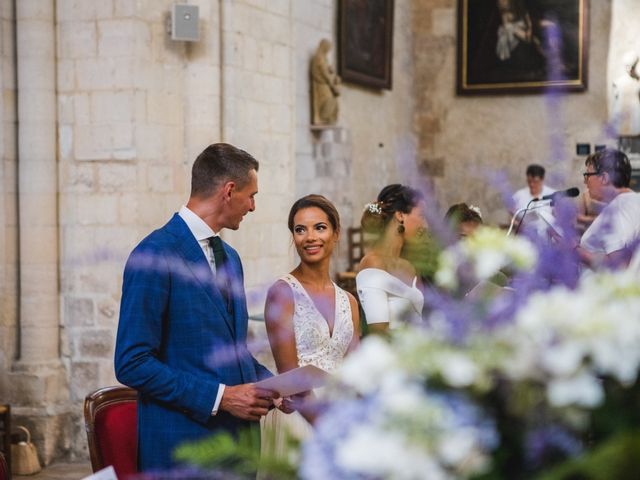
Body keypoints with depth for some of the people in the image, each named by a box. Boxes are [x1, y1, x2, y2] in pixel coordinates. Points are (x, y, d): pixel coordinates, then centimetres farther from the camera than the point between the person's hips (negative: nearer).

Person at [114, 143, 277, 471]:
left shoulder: (230, 257, 14)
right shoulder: (155, 256, -13)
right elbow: (132, 363, -18)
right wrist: (221, 397, -18)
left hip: (240, 434, 8)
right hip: (184, 443, -8)